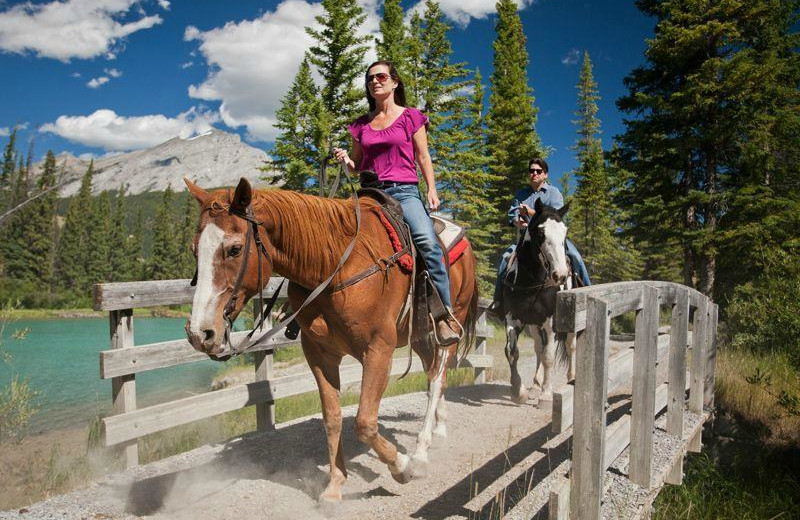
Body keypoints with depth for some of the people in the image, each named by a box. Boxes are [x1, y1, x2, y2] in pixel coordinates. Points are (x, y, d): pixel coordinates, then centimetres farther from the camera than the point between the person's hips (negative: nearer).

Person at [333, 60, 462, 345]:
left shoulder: (410, 117, 10)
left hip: (404, 191, -4)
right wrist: (345, 159, -1)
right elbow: (357, 165, 21)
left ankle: (444, 314, -25)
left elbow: (423, 157, 7)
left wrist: (432, 190, -5)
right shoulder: (361, 124, 18)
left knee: (427, 240, -29)